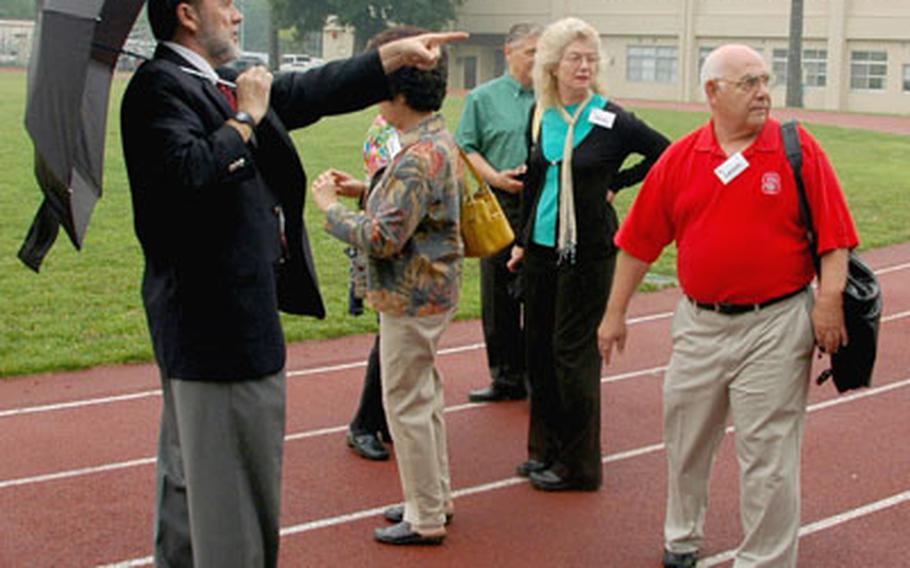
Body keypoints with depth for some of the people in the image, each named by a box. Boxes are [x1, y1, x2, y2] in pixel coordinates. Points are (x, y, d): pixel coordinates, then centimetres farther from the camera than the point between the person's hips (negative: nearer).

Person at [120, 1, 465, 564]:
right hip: (217, 317, -11)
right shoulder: (159, 85, -16)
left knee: (190, 470, 21)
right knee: (236, 477, -3)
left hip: (209, 317, 11)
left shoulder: (218, 86, 13)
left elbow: (307, 91, 18)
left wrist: (396, 54, 19)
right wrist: (246, 118, -17)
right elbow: (188, 173, -31)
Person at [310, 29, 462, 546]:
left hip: (412, 298, -10)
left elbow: (382, 238, -27)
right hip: (434, 289, 10)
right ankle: (436, 497, 32)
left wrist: (332, 207, -13)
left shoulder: (419, 158, -24)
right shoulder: (441, 140, 8)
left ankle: (426, 518, 10)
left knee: (407, 404, 0)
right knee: (424, 395, 19)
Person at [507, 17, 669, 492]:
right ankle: (545, 449, 25)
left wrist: (617, 183, -4)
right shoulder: (541, 117, 6)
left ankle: (578, 465, 9)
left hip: (588, 252, -5)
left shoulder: (611, 121, -9)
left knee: (574, 354, -2)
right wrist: (522, 239, 18)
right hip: (541, 249, 6)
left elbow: (665, 155, 0)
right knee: (539, 349, 11)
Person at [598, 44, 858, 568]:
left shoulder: (799, 150, -5)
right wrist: (616, 313, 8)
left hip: (774, 326, -3)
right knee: (686, 443, 18)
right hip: (699, 323, 4)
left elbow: (834, 235, -6)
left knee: (768, 456, 2)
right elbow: (639, 241, 6)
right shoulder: (680, 159, 2)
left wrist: (829, 299, -16)